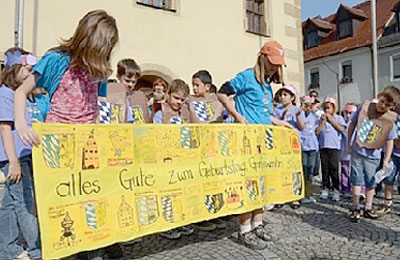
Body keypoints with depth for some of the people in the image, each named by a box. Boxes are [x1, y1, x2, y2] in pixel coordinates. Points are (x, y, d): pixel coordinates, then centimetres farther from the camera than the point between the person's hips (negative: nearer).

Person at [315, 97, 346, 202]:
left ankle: (335, 190, 1)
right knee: (325, 168, 5)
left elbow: (342, 129, -8)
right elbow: (317, 132, 1)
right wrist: (323, 121, -2)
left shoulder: (338, 118, 8)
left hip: (334, 147, -2)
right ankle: (325, 189, 12)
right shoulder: (320, 119, 11)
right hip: (323, 146, 2)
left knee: (334, 168, -6)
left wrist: (331, 119, -4)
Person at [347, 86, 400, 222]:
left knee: (370, 183, 11)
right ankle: (355, 208, 12)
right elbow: (352, 124, 3)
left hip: (373, 156, 1)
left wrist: (386, 160, -6)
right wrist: (348, 143, 5)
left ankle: (368, 208, 26)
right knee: (357, 180, 2)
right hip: (357, 151, -1)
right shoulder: (365, 107, -6)